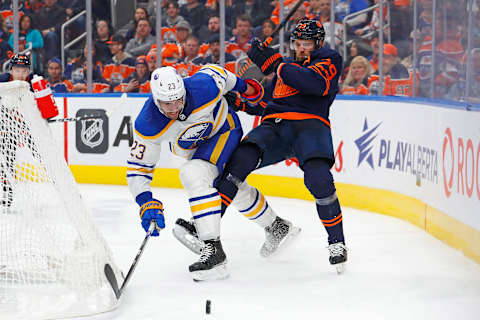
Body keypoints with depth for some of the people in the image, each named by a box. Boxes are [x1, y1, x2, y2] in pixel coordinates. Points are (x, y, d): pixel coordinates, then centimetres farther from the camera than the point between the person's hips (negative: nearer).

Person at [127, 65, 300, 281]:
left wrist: (242, 86, 7)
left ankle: (213, 248, -32)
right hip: (190, 146, 4)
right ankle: (277, 227, 44)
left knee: (194, 174, -30)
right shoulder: (148, 125, -32)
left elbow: (213, 71, -12)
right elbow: (138, 167, -25)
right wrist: (146, 203, -39)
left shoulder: (205, 88, -37)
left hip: (224, 129, -4)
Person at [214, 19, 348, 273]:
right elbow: (267, 105, 32)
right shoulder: (286, 65, 30)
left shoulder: (329, 60, 10)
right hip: (274, 127, 5)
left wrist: (275, 65, -12)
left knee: (318, 178, -29)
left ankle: (337, 242, -11)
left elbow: (315, 82, -14)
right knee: (243, 157, -23)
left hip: (310, 124, -5)